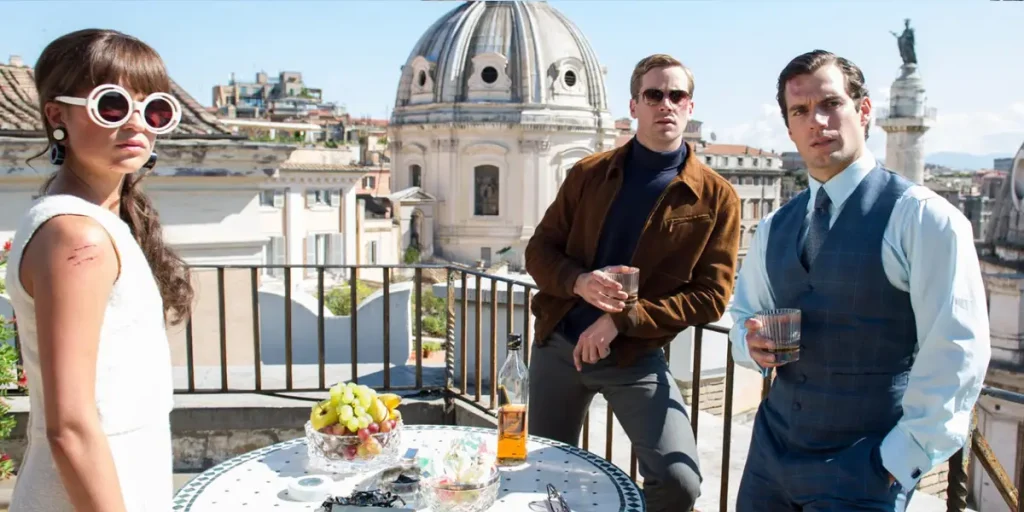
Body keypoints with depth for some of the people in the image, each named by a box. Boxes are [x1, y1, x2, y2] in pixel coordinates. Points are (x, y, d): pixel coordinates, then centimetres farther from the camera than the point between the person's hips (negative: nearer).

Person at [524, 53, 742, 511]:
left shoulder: (716, 197, -5)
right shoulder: (588, 173, 2)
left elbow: (711, 296, -9)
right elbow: (539, 250, 4)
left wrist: (621, 321, -19)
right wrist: (578, 282, -19)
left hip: (636, 358, -2)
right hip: (557, 343, 3)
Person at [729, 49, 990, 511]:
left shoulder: (922, 218, -12)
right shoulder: (773, 229, 6)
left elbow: (955, 355, -15)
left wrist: (902, 460, -13)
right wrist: (753, 343, -5)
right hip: (771, 451, 6)